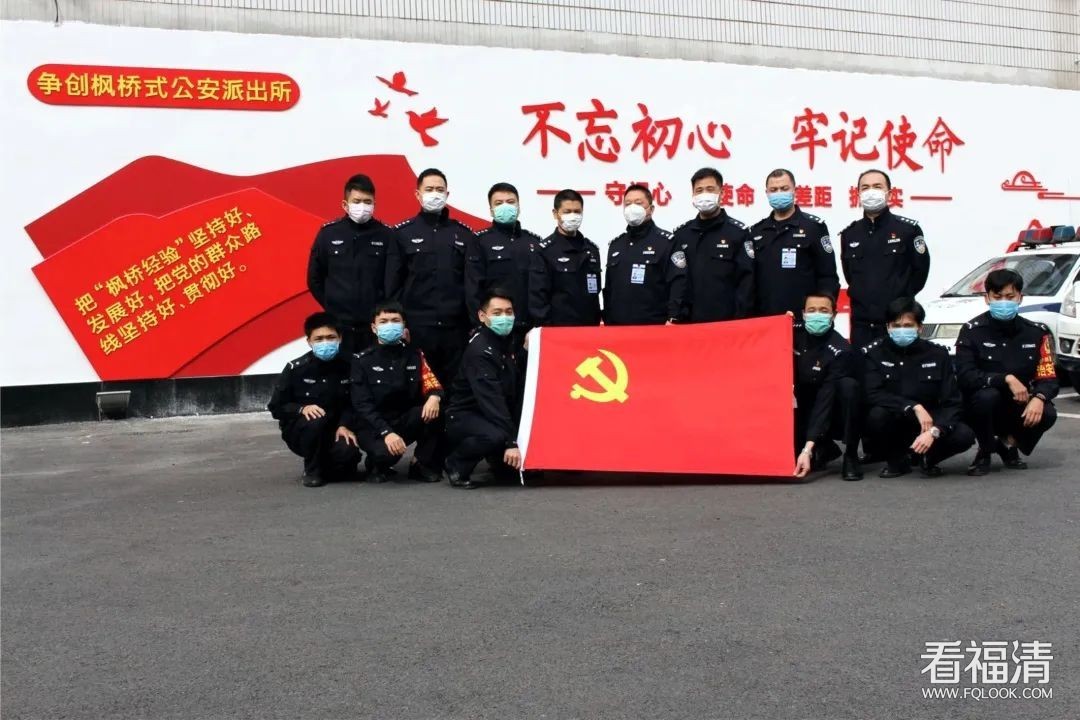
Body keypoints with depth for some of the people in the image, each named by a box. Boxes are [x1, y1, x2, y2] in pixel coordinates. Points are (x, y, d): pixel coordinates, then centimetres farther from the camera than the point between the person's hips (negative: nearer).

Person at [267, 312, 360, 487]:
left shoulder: (347, 366, -6)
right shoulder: (296, 368, -13)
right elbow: (276, 407, -8)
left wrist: (344, 426, -15)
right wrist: (302, 409, -25)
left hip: (333, 432, 2)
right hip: (298, 430, -2)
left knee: (349, 453, -29)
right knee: (316, 421, -36)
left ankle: (326, 466, 9)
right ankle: (312, 471, -10)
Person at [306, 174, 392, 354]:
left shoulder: (385, 235, -1)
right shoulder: (328, 233, 1)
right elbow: (314, 278, 10)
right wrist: (332, 307, 7)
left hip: (375, 325, 0)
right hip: (338, 324, 1)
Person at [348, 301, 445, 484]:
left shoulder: (414, 354, 6)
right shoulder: (362, 360, -5)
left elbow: (431, 383, -3)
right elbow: (363, 405, -12)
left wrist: (434, 397, -30)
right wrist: (386, 432, -26)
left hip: (406, 420, 3)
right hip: (373, 425, -3)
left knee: (433, 411, -27)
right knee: (385, 452, -36)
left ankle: (423, 464, -8)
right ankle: (378, 464, 3)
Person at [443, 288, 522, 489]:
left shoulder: (506, 341, 6)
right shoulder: (480, 350, -22)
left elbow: (516, 386, 6)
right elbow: (492, 400, -31)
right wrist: (510, 441, -36)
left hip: (495, 414, 9)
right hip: (464, 416, -9)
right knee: (495, 435, -36)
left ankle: (499, 459, 24)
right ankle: (456, 465, -9)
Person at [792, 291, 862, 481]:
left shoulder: (840, 350, -25)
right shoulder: (795, 333, -11)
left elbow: (826, 401, -32)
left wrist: (808, 449, -40)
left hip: (834, 414, -4)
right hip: (805, 409, 4)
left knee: (848, 385, -33)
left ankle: (850, 456, -18)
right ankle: (825, 449, 9)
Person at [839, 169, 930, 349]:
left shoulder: (908, 229, -2)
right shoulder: (849, 234, 9)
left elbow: (921, 268, 1)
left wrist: (903, 297, 1)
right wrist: (862, 297, 11)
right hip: (861, 323, 4)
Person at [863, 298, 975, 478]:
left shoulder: (938, 354, -6)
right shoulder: (874, 353, -9)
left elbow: (951, 402, -11)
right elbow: (872, 394, -20)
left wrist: (934, 431, -28)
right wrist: (914, 407, -28)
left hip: (928, 423, 1)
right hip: (893, 428, -1)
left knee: (964, 436, -27)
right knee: (876, 415, -34)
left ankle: (927, 457, 6)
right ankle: (897, 460, -4)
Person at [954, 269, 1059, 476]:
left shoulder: (1036, 332, -1)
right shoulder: (972, 331, -11)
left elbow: (1048, 377, -4)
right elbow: (965, 377, -20)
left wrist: (1039, 398, -25)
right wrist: (1007, 379, -28)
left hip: (1018, 405, 3)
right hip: (981, 405, -3)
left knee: (1047, 414, -27)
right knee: (987, 395, -35)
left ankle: (1009, 441, 8)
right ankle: (985, 451, -6)